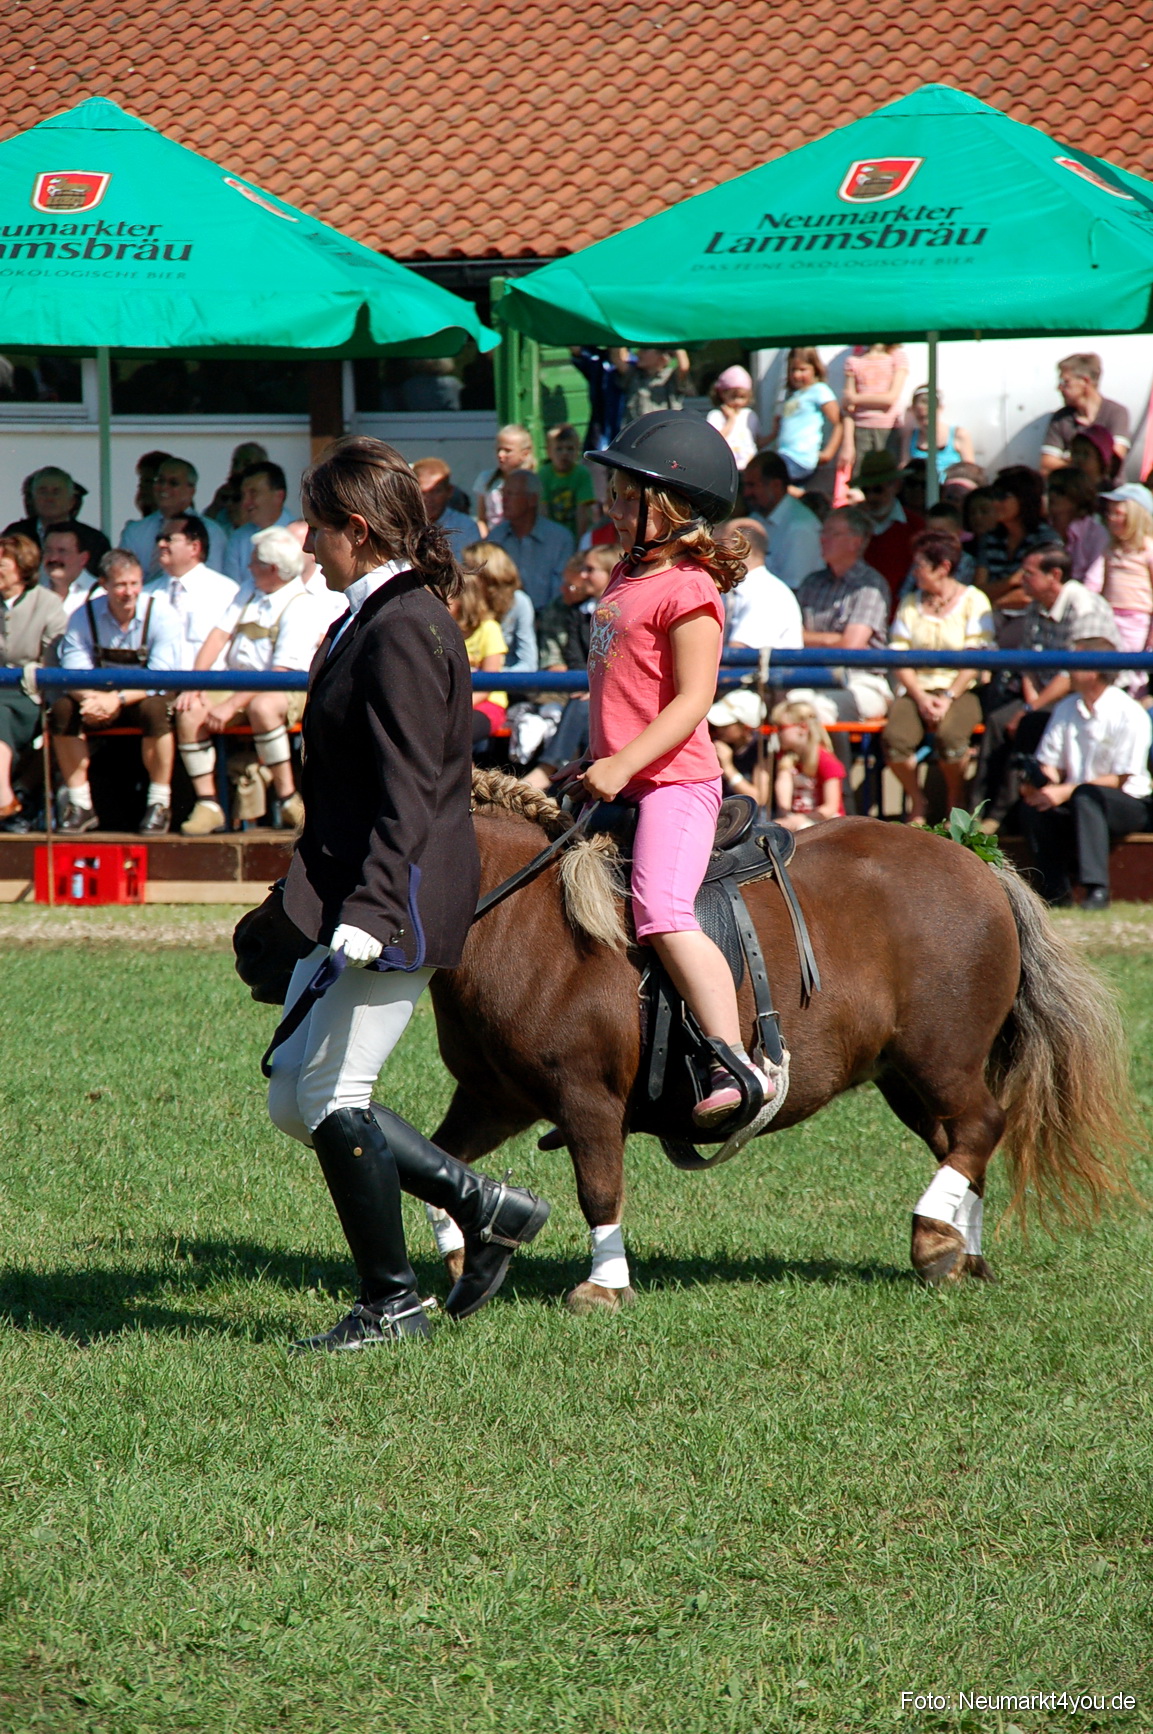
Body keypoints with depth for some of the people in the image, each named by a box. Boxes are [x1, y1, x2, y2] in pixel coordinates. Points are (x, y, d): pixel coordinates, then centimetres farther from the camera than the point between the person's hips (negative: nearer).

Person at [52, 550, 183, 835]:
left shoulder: (161, 614, -15)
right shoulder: (84, 616, -8)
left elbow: (160, 678, -21)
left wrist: (118, 700, -37)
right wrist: (93, 699, -36)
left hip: (143, 697, -3)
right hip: (100, 697, 3)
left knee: (154, 709, -36)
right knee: (63, 710, -25)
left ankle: (159, 805, -23)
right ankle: (80, 806, -16)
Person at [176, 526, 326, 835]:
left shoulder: (302, 608, -11)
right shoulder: (249, 591, 14)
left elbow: (280, 675, -20)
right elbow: (219, 635, 8)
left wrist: (231, 706, -25)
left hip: (288, 693, -7)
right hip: (237, 682, 7)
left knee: (262, 707, -40)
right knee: (189, 711, -20)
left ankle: (288, 800, -29)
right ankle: (207, 806, -19)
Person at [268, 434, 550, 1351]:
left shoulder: (402, 630, -17)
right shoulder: (371, 620, 15)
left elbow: (409, 793, -24)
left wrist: (370, 910, -30)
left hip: (397, 900, -11)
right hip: (349, 896, 11)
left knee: (331, 1092, -5)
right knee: (293, 1097, 12)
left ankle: (392, 1304, 7)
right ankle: (485, 1208, 18)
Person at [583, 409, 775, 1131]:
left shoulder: (688, 592, -14)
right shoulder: (629, 576, 16)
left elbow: (693, 699, -20)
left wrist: (624, 764, -25)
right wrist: (597, 762, 22)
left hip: (675, 780, -11)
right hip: (621, 782, 11)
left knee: (664, 915, -25)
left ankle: (737, 1065, -28)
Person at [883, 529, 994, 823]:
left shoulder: (973, 601, 4)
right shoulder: (910, 605, 16)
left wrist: (948, 699, -15)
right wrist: (921, 698, -10)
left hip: (961, 691, -3)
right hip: (918, 690, 3)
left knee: (950, 735, -36)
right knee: (896, 738, -29)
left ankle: (956, 801, -7)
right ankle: (916, 802, -4)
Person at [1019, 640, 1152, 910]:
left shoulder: (1129, 714, -11)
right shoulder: (1066, 709, 8)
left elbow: (1120, 780, -15)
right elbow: (1050, 764, 10)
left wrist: (1066, 791, -23)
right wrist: (1038, 782, -15)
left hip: (1127, 805, -5)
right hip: (1074, 807, 5)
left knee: (1085, 795, -37)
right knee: (1032, 808, -23)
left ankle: (1097, 889, -41)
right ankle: (1055, 890, -18)